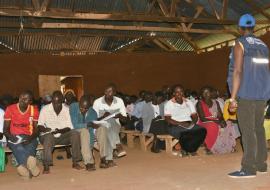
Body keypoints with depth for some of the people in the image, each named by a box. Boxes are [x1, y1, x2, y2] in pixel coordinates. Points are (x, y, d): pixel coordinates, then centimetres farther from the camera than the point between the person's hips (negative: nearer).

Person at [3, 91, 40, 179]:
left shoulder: (34, 110, 3)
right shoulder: (10, 109, -1)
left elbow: (36, 128, 2)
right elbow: (5, 129, 1)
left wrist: (31, 138, -19)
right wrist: (11, 137, -20)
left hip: (28, 138, 2)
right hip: (14, 137, -1)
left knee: (30, 147, -36)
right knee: (18, 148, -38)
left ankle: (24, 165, -63)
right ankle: (30, 166, -62)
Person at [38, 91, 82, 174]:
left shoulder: (66, 109, -4)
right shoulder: (45, 109, -6)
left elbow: (69, 127, -6)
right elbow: (39, 125, -7)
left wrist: (60, 131, -26)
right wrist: (44, 129, -30)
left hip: (62, 135, 2)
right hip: (47, 136, -2)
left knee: (75, 133, -24)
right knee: (49, 136, -36)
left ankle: (75, 162, -18)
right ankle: (46, 166, -35)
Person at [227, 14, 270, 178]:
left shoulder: (240, 45, -5)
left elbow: (238, 72, -14)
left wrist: (233, 98, -16)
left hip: (246, 95, -7)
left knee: (247, 131, -6)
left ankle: (248, 168, -6)